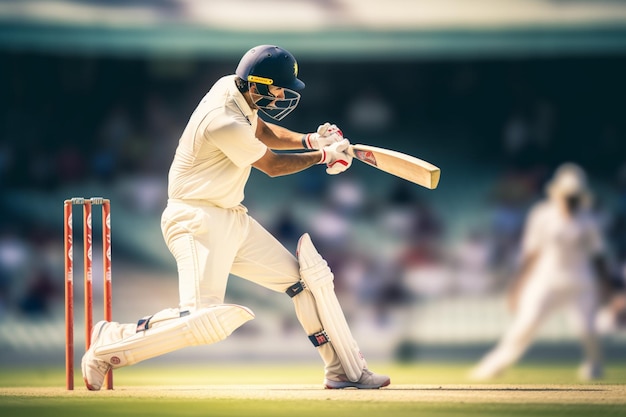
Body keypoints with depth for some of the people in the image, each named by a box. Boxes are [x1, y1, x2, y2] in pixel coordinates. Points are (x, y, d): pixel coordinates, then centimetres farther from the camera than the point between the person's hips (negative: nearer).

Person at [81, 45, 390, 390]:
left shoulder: (233, 87, 2)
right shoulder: (225, 123, -25)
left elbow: (263, 132, 22)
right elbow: (271, 165, -10)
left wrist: (309, 140, 5)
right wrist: (323, 155, 4)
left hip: (233, 220, 10)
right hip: (197, 220, -10)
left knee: (311, 277, 10)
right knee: (205, 320, -24)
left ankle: (345, 371, 18)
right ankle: (108, 346, -8)